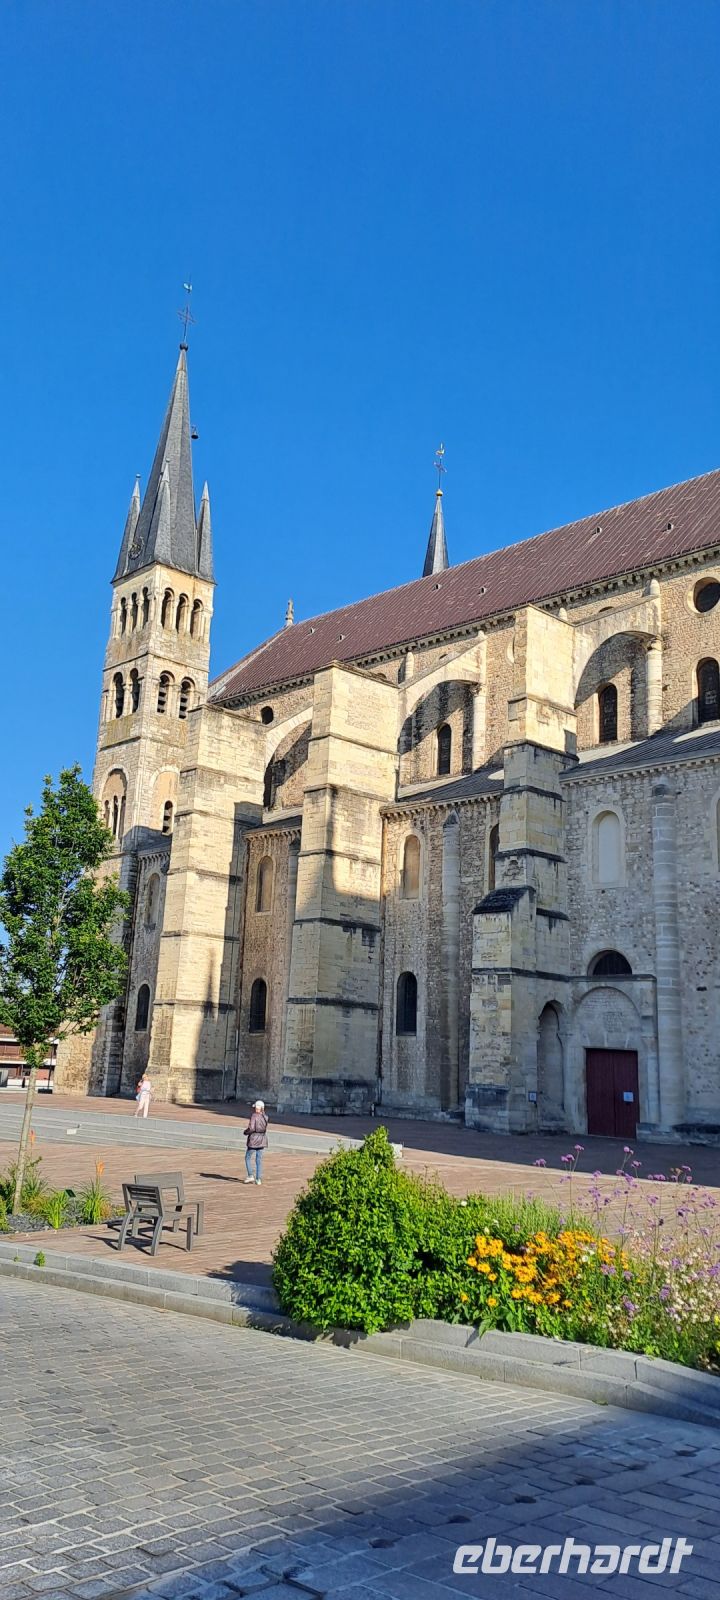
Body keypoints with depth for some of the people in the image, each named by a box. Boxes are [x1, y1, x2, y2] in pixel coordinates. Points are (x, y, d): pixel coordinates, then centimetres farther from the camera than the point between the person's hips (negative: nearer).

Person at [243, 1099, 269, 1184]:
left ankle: (250, 1176, 4)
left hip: (253, 1140, -5)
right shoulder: (265, 1117, 3)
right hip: (262, 1140, 5)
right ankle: (258, 1179, 9)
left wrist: (246, 1132, -3)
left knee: (248, 1158, 11)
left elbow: (251, 1128, -22)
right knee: (259, 1160, 10)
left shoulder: (254, 1116, -14)